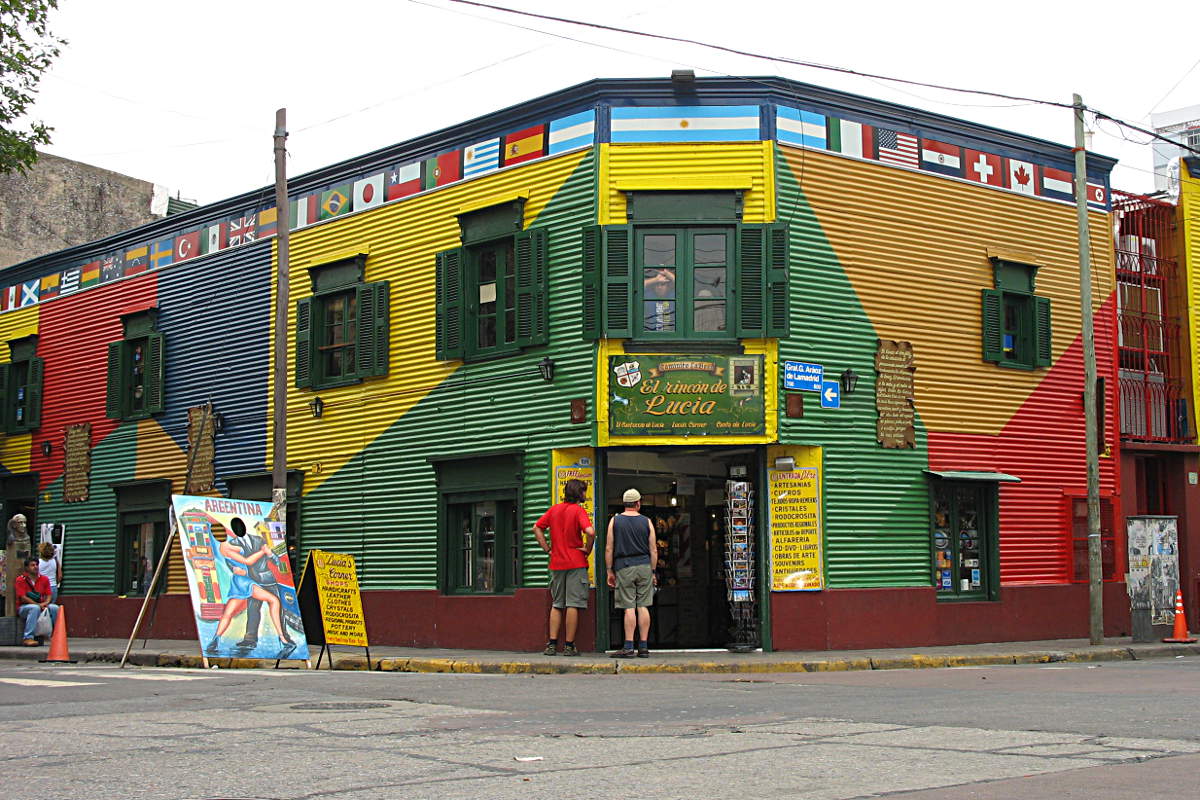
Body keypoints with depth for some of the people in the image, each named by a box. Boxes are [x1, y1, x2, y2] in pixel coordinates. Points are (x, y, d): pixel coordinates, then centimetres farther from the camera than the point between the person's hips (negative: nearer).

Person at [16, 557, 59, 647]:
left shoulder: (44, 579, 7)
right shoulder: (21, 580, -7)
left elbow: (48, 595, 6)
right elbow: (23, 598, -14)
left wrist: (45, 603, -16)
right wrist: (38, 605, -20)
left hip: (40, 605, 5)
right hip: (23, 607, -4)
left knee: (55, 608, -21)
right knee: (35, 608, -37)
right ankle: (28, 638, -40)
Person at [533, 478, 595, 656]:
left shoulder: (554, 509, 8)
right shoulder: (578, 510, -10)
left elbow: (537, 528, 12)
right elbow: (590, 532, -24)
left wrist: (547, 549, 10)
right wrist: (587, 550, -9)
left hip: (556, 564, 5)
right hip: (576, 563, -5)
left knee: (556, 605, 12)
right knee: (573, 605, -1)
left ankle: (552, 643, 8)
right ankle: (569, 645, -1)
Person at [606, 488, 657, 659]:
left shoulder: (615, 521, 3)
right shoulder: (646, 522, 6)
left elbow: (609, 548, 1)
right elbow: (653, 550, 5)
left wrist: (610, 571, 6)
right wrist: (653, 572, 12)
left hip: (623, 567, -1)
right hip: (644, 566, 1)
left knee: (629, 607, -4)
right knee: (643, 606, 3)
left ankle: (629, 647, -9)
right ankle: (643, 647, 3)